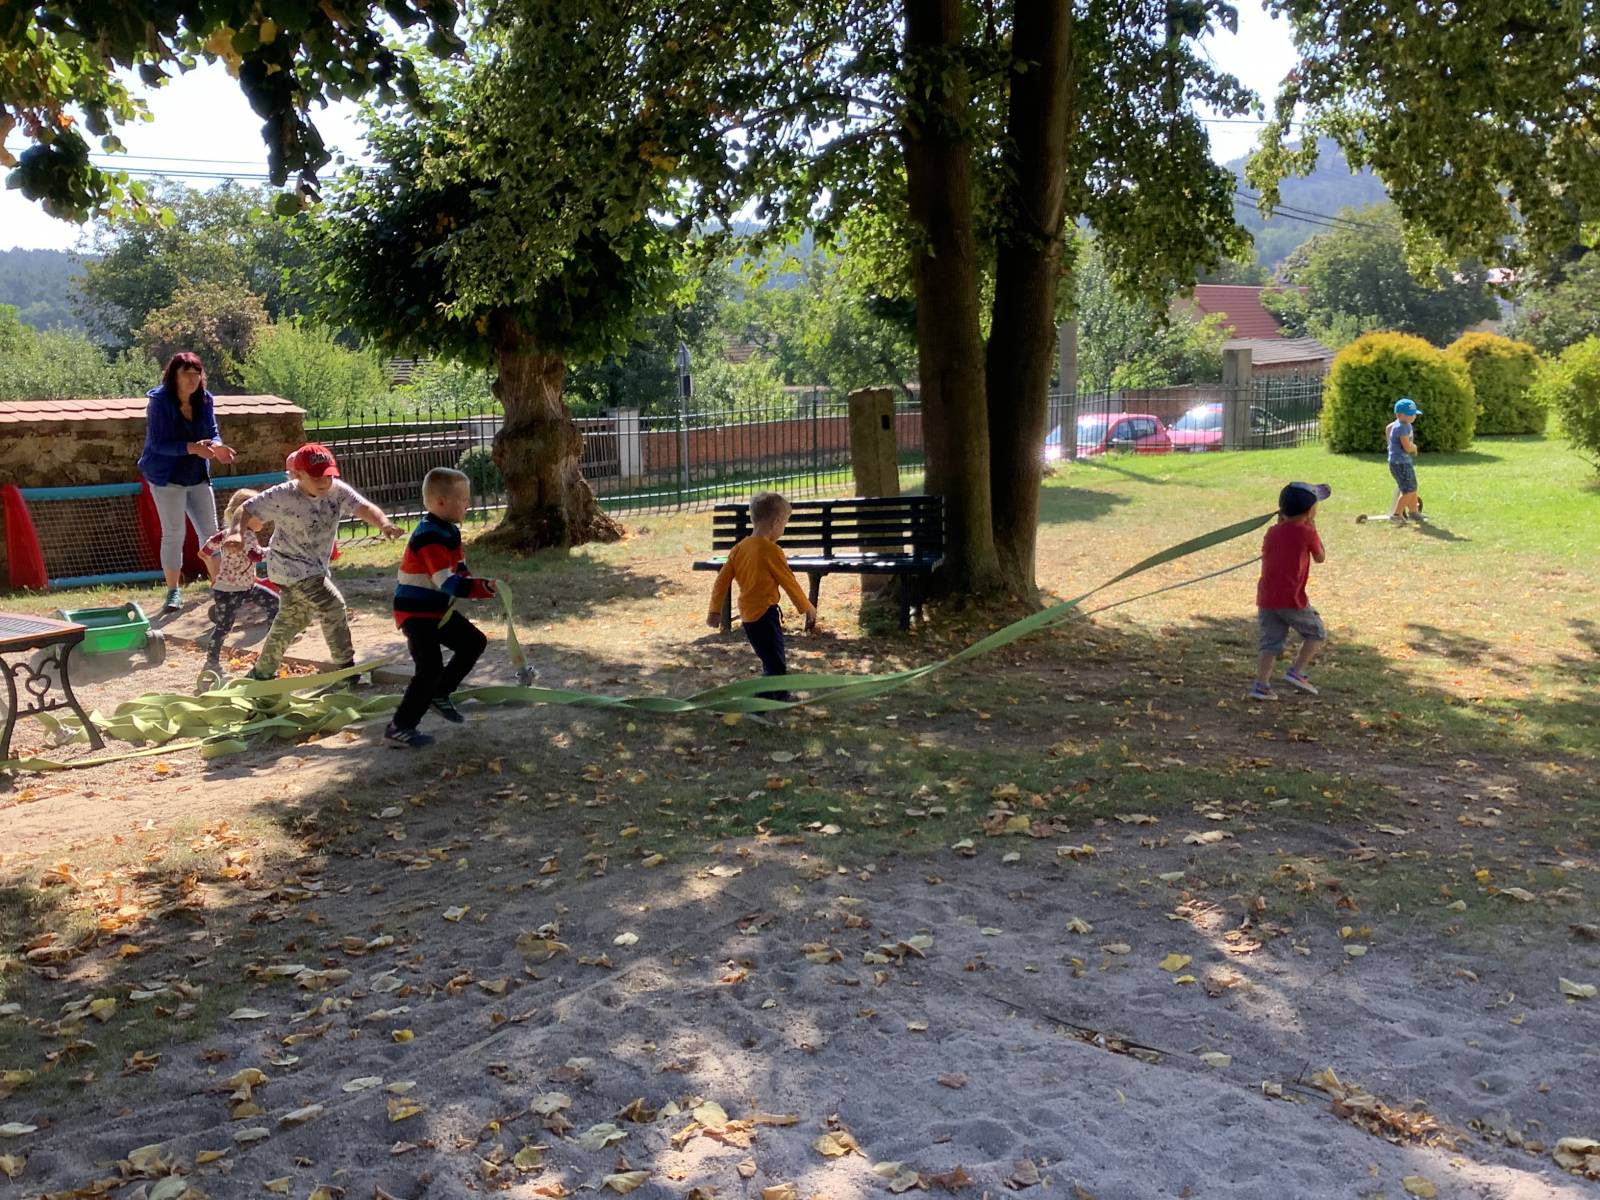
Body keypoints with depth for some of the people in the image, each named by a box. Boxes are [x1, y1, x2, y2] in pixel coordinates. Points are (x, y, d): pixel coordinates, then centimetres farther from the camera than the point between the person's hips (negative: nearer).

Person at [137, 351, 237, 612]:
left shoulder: (205, 399, -1)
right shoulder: (160, 401, -15)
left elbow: (213, 431, 2)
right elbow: (158, 443, -20)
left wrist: (216, 445, -22)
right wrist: (192, 447, -34)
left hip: (198, 476, 5)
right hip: (167, 477, -5)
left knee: (210, 531, 8)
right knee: (173, 533, -2)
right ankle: (174, 592, 9)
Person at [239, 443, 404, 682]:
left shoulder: (338, 490, -13)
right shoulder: (283, 496, -22)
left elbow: (364, 508, -26)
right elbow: (247, 511, -15)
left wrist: (384, 523, -44)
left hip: (315, 567, 7)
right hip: (290, 566, -7)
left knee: (291, 621, 20)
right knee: (332, 606, -17)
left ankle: (262, 673, 38)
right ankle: (345, 667, -6)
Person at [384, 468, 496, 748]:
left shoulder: (450, 531, 7)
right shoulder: (429, 537, -25)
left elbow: (458, 570, 12)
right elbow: (446, 582, -32)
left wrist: (479, 585, -6)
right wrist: (484, 587, -35)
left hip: (439, 609, 10)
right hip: (415, 612, -10)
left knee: (474, 642, 16)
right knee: (431, 667, -16)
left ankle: (439, 694, 27)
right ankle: (399, 728, -7)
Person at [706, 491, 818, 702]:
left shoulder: (739, 548, 4)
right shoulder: (771, 550, -16)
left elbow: (722, 580, 5)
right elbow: (789, 582, -8)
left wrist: (715, 610, 14)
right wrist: (808, 607, 5)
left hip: (747, 614, 8)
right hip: (765, 613, -8)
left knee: (775, 659, 25)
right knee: (775, 666, -3)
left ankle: (781, 695, 41)